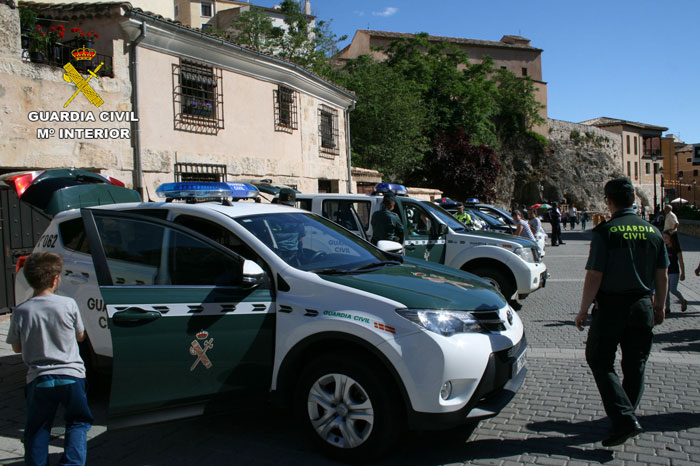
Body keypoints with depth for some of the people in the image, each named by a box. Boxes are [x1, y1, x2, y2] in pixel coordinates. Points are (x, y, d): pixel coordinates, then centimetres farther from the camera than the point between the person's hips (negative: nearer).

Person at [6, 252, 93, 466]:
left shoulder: (20, 311, -6)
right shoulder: (68, 304, -9)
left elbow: (17, 348, 6)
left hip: (38, 379, 1)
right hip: (71, 376, -1)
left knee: (36, 428, 20)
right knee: (78, 423, 15)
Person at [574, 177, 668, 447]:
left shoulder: (604, 232, -13)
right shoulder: (653, 231, 3)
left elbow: (594, 276, -15)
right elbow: (662, 275, 9)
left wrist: (583, 311, -7)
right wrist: (659, 306, 21)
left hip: (611, 306, -5)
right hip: (642, 306, 5)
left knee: (600, 362, 6)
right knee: (635, 365, 15)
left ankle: (624, 418, -5)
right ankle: (626, 417, 27)